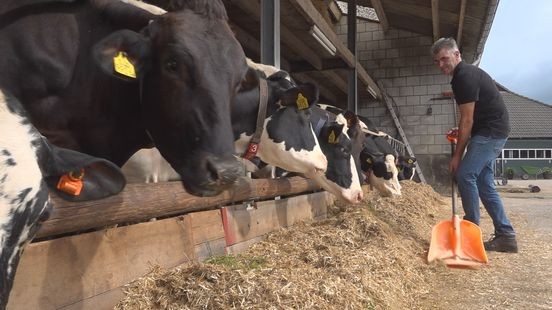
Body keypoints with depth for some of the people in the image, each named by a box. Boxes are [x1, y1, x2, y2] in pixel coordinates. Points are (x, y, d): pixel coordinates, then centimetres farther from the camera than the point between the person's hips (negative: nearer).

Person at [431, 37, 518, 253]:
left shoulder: (465, 77, -16)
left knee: (465, 175, -14)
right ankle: (506, 235, 13)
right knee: (483, 182, 9)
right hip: (490, 132, 10)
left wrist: (457, 155, -14)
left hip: (491, 132, -10)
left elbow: (467, 120, -18)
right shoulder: (465, 74, 16)